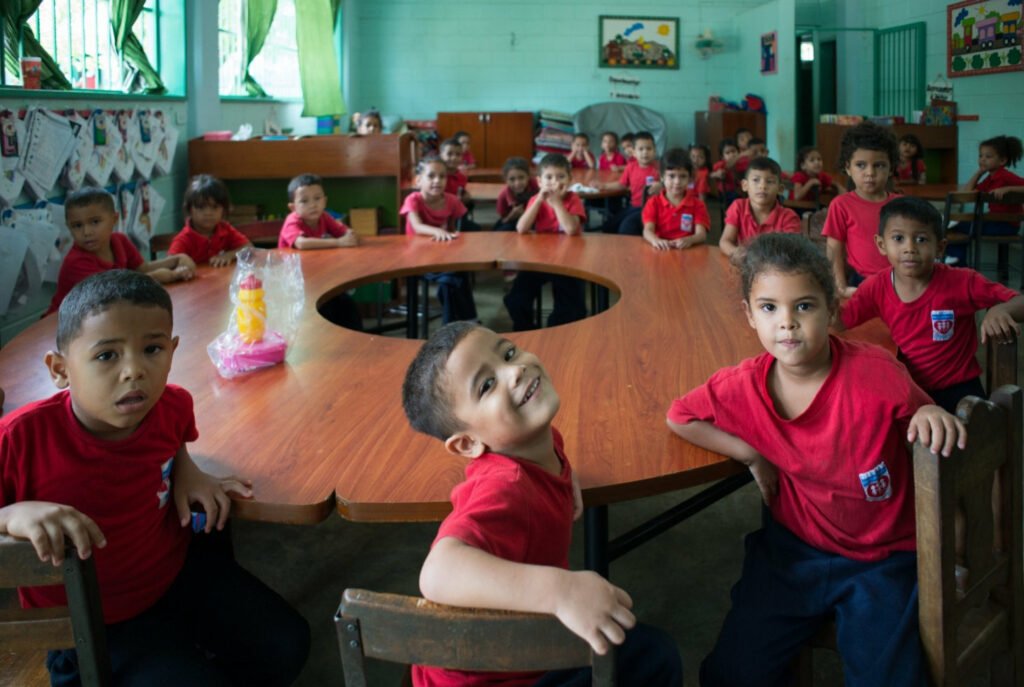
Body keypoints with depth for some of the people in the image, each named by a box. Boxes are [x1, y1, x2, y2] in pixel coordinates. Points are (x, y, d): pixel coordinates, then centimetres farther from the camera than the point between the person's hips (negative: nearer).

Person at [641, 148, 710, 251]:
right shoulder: (654, 202, 9)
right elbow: (647, 231, -5)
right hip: (661, 250, -1)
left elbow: (701, 234, -5)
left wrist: (689, 240, -28)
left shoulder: (697, 204, 8)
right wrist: (656, 240, -28)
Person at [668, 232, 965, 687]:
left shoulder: (875, 373, -22)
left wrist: (933, 414, -28)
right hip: (793, 550, 2)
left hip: (882, 559, -2)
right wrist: (752, 456, -10)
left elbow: (918, 413, -3)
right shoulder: (745, 386, -13)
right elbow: (679, 417, 4)